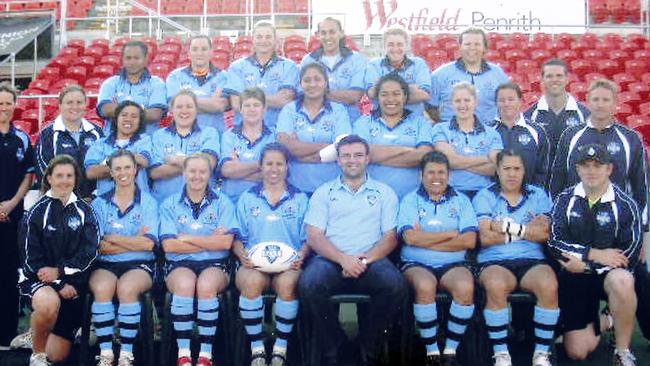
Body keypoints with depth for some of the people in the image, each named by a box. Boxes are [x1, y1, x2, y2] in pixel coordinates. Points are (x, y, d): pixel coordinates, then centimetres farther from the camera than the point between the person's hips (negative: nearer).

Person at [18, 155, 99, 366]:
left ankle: (35, 333, 39)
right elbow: (31, 256, -7)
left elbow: (90, 251, -5)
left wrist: (61, 271, -20)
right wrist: (59, 285, -17)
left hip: (73, 283, 3)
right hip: (40, 279, -3)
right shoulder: (37, 211, -3)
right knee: (49, 302, -41)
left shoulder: (84, 211, 4)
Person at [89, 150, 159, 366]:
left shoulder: (148, 202, 7)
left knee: (127, 288, -33)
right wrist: (134, 240, -6)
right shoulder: (100, 203, 11)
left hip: (139, 265, -1)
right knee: (102, 288, -31)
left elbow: (148, 244, -6)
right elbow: (98, 247, -2)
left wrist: (112, 238, -5)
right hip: (106, 265, 1)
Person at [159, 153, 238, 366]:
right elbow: (168, 245, -3)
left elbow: (226, 242, -5)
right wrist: (210, 241, -5)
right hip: (180, 264, 0)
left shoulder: (222, 203, 9)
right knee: (184, 284, -34)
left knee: (206, 285, -34)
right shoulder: (170, 204, 10)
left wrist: (187, 238, -4)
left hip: (214, 263, 0)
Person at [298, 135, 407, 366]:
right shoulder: (324, 192, 17)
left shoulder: (384, 193, 18)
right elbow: (314, 236, 5)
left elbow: (390, 237, 8)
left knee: (396, 286, -32)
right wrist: (343, 259, -13)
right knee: (309, 284, -33)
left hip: (371, 262, 0)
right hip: (331, 260, 0)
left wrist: (366, 259, -12)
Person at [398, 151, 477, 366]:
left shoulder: (461, 201, 13)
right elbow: (411, 238, -8)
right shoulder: (410, 200, 9)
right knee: (425, 286, -35)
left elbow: (469, 241, -2)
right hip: (416, 264, -1)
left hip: (453, 264, 1)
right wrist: (452, 234, -4)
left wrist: (426, 240, -5)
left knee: (465, 287, -31)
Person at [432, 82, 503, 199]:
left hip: (482, 193, 1)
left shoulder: (491, 133, 11)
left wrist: (460, 163, -9)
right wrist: (486, 159, 1)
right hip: (451, 192, -1)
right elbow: (449, 160, -6)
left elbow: (494, 169, -1)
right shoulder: (440, 129, 8)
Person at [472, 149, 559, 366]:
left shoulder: (538, 196, 17)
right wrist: (526, 231, -1)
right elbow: (485, 237, -5)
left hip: (532, 261, 2)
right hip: (494, 262, -2)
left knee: (549, 285, -31)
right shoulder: (485, 197, 11)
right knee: (496, 286, -36)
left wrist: (507, 226, -5)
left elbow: (544, 233, 1)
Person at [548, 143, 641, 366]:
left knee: (622, 281, -40)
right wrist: (594, 254, -17)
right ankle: (600, 322, 29)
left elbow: (628, 257, -10)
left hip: (607, 273, -2)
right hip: (574, 278, 2)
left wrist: (584, 264, -14)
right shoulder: (565, 200, 2)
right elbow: (555, 243, -6)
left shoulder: (625, 205, -5)